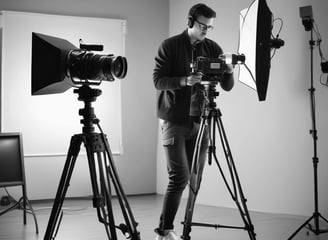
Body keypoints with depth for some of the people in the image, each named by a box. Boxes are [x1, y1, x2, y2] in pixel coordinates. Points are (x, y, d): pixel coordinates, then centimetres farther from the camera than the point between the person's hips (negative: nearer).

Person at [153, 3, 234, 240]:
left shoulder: (212, 48, 7)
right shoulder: (170, 46, -3)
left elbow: (227, 86, 5)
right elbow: (158, 81, -9)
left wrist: (229, 72, -16)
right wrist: (184, 81, -24)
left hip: (199, 120, 4)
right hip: (174, 121, -4)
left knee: (195, 178, 0)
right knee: (180, 177, -11)